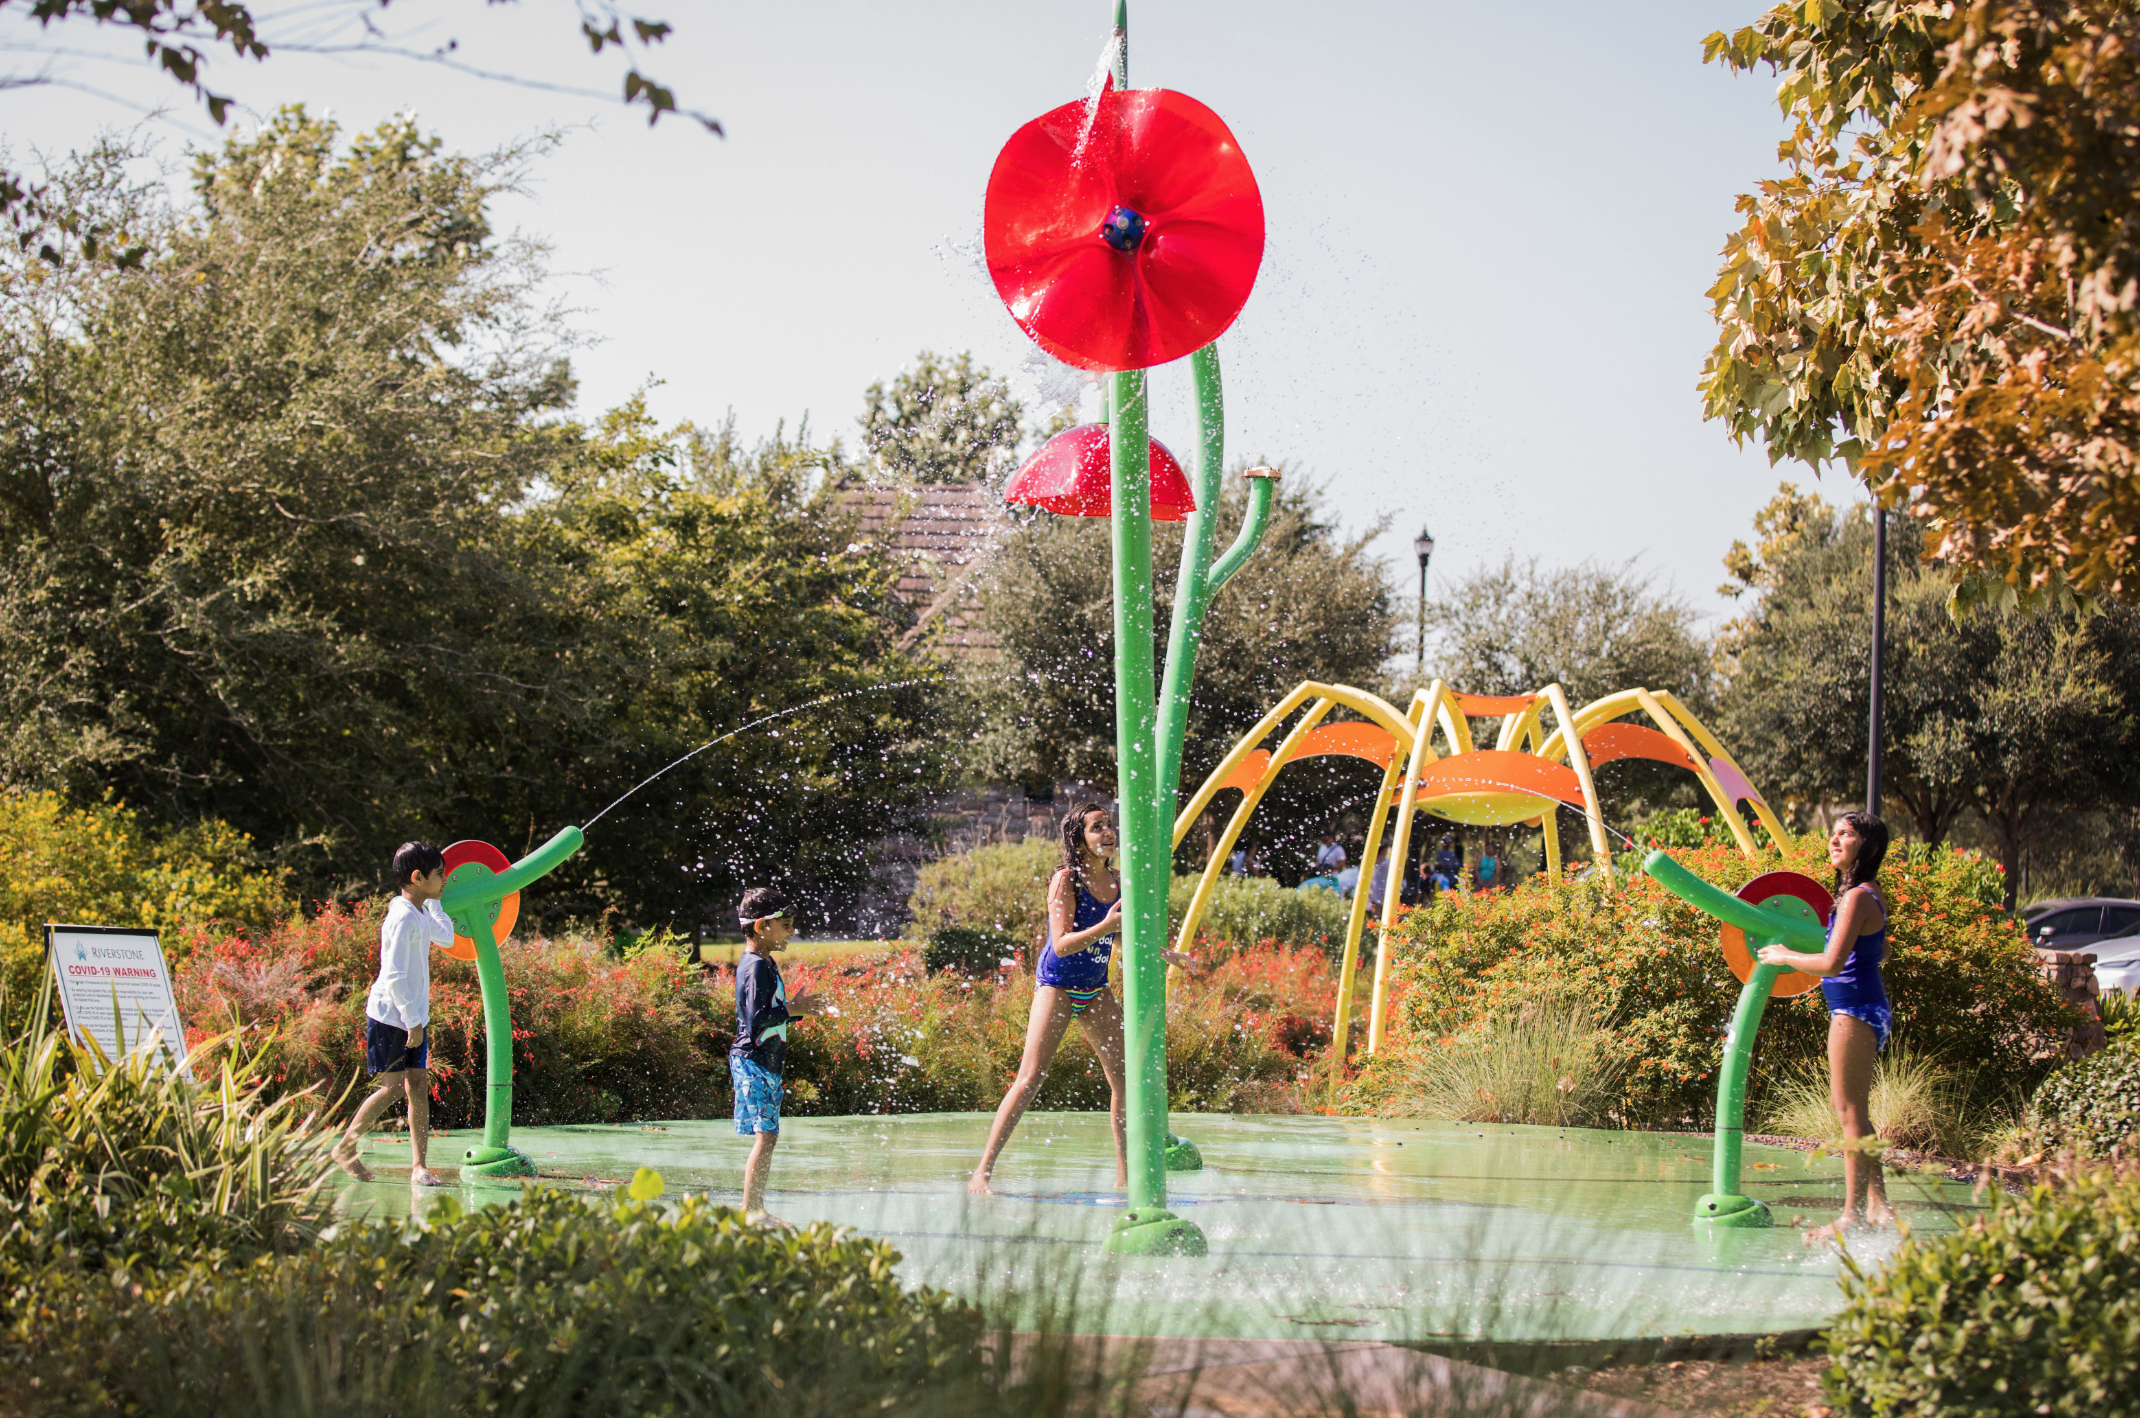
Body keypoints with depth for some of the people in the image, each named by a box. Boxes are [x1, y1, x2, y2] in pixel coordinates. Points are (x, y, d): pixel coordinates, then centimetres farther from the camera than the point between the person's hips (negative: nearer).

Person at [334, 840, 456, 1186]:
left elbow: (445, 937, 30)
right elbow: (394, 976, -24)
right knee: (393, 1087, -6)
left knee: (419, 1086, 2)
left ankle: (418, 1166, 1)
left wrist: (435, 901, 19)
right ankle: (345, 1148, 10)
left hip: (413, 1015, 9)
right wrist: (412, 1021, -23)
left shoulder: (421, 914, 9)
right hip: (390, 1016, -9)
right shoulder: (403, 917, -19)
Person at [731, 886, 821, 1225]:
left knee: (767, 1137, 12)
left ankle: (756, 1210, 16)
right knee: (764, 1136, -12)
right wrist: (792, 1010, -15)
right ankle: (750, 1212, -10)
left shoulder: (764, 964, 16)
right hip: (753, 1062, -11)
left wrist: (796, 1009, 12)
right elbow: (756, 1019, -23)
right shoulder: (757, 967, -16)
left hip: (766, 1065, 11)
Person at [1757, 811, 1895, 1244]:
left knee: (1850, 1111, -6)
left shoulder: (1857, 898, -17)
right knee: (1853, 1110, 17)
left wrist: (1784, 956, -10)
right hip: (1864, 1008, 10)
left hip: (1854, 1010, -10)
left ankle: (1853, 1214, -4)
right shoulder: (1868, 893, 13)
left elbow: (1832, 964, -25)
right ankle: (1877, 1204, 20)